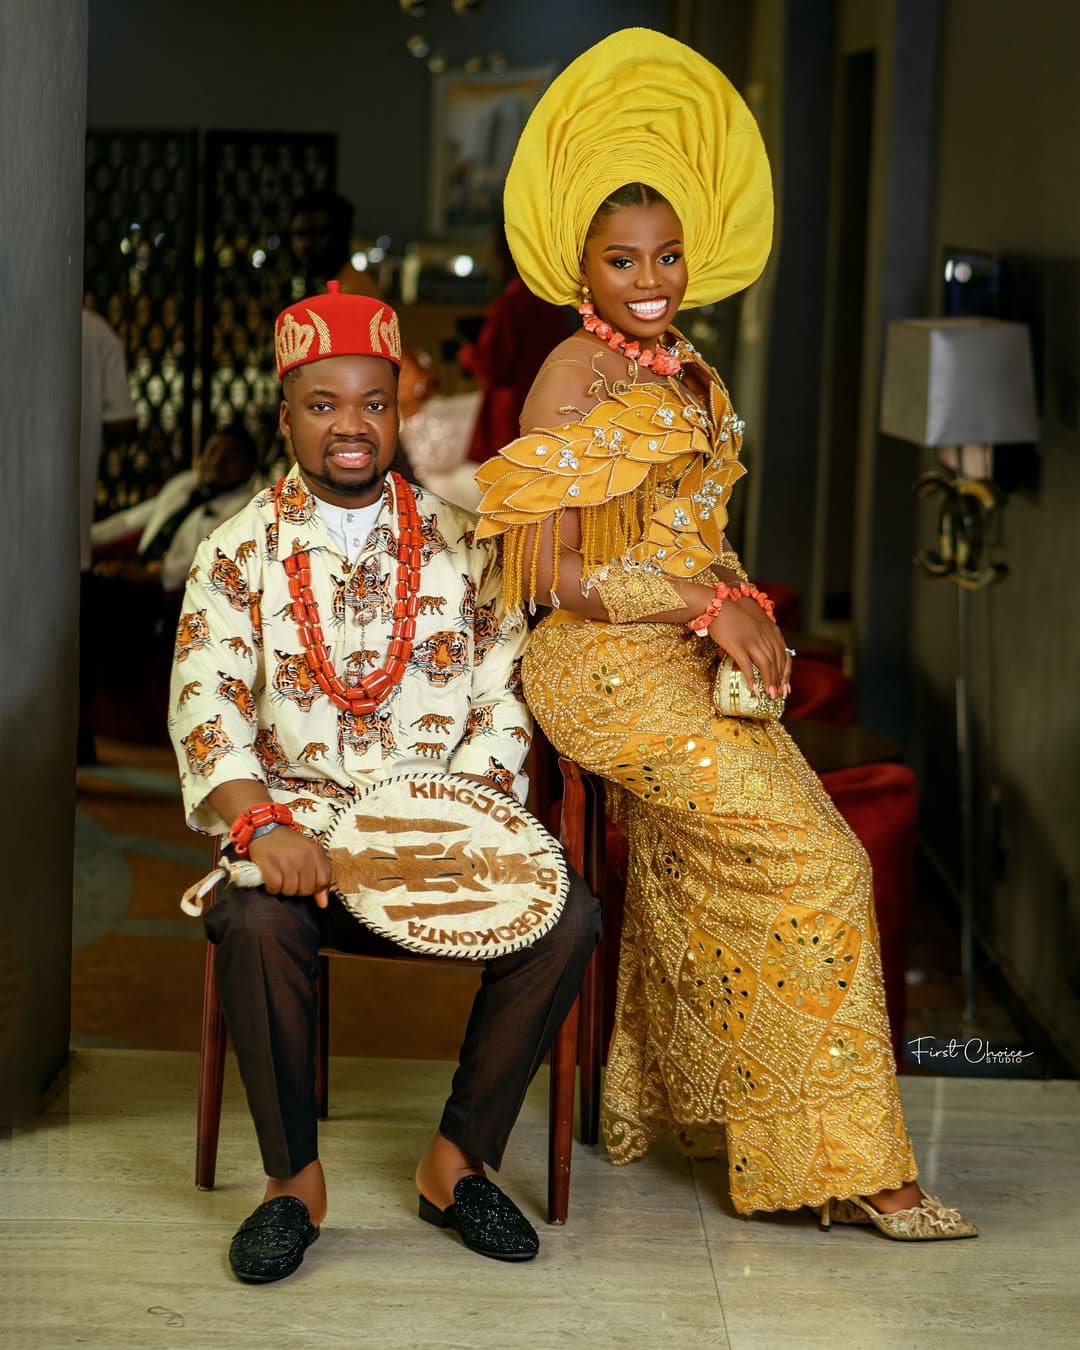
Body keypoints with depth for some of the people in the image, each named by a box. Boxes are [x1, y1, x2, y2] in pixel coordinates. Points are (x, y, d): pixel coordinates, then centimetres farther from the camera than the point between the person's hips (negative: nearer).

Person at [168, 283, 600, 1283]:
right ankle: (294, 1176, -12)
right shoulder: (239, 552, 4)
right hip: (295, 821, -2)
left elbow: (503, 695, 5)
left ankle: (458, 1160, -7)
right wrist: (266, 827, -23)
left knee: (568, 916, -25)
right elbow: (207, 710, -6)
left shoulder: (462, 545, 10)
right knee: (256, 923, -35)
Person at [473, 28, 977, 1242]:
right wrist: (709, 608, -17)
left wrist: (747, 607, 1)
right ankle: (841, 1161, -8)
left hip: (689, 660, 8)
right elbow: (555, 574, -15)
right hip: (604, 673, -8)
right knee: (818, 865, -14)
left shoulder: (687, 372, 12)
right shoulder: (573, 380, -11)